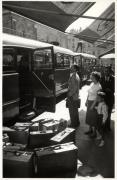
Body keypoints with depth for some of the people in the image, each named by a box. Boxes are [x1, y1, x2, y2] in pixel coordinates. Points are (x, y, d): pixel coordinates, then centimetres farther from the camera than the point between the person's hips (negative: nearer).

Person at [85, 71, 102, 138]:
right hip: (89, 102, 8)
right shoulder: (92, 84, 5)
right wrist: (87, 101, 14)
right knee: (89, 116, 17)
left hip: (94, 102, -8)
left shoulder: (98, 86, -20)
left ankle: (94, 133, 16)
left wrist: (93, 105, -18)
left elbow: (97, 97, -20)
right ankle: (90, 130, 34)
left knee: (93, 117, 2)